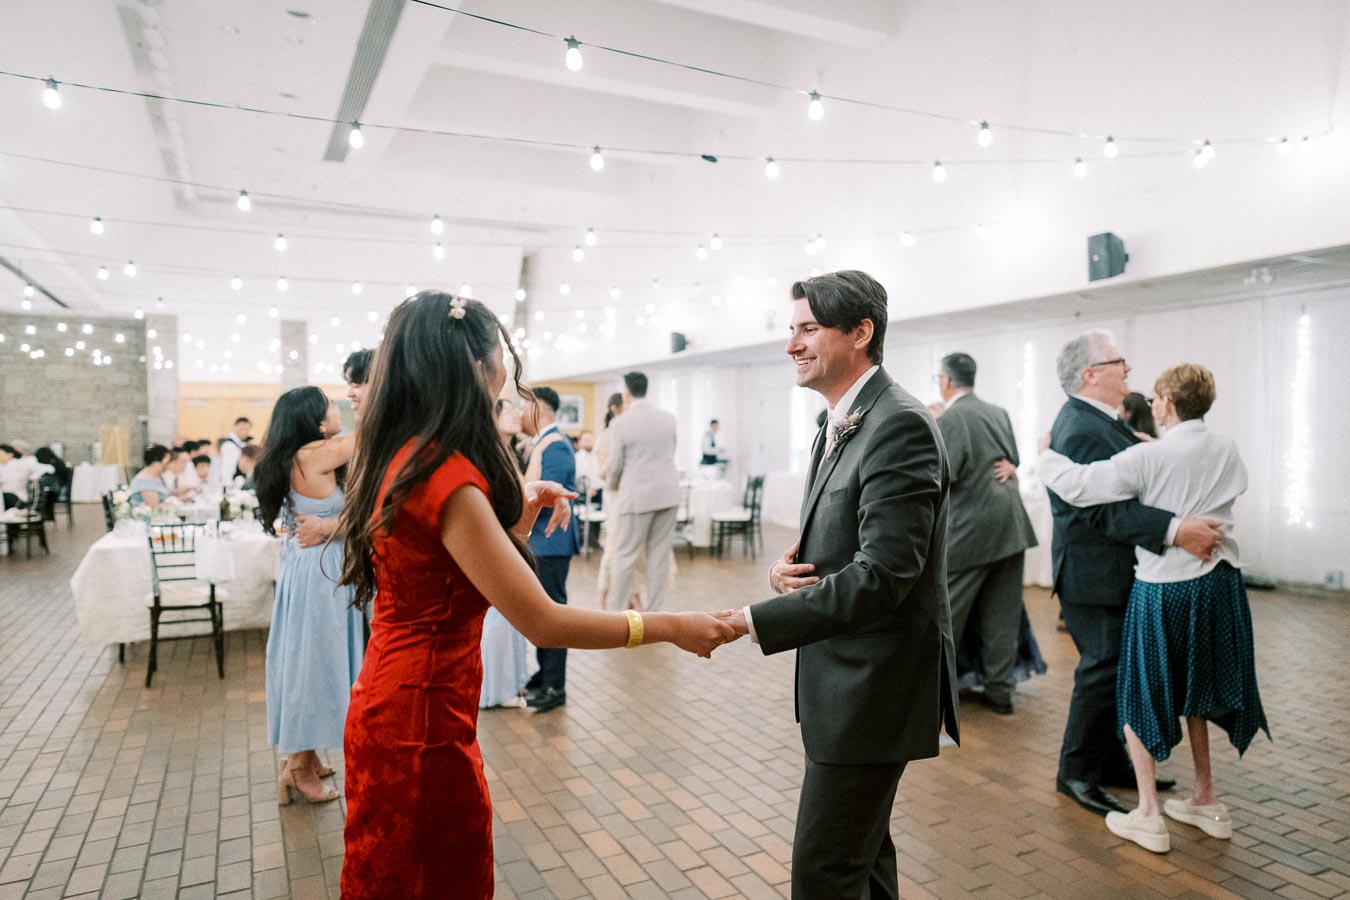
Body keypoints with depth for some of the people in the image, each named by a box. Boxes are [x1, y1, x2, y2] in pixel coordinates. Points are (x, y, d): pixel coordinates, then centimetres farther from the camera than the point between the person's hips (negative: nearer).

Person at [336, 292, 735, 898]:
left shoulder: (403, 458, 3)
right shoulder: (445, 474, -25)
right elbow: (541, 622, -27)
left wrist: (522, 509, 3)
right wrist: (670, 627, -20)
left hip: (391, 705, 9)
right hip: (422, 719, -9)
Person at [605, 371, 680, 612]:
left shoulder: (621, 423, -9)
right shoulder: (669, 418, 4)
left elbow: (615, 465, -4)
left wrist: (612, 485, 17)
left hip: (637, 495, -4)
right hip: (668, 494, 4)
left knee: (627, 555, 5)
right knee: (660, 554, 9)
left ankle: (616, 607, 15)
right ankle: (655, 611, 15)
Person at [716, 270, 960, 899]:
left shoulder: (900, 426, -20)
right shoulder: (838, 427, 11)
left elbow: (882, 574, -27)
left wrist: (751, 621, -28)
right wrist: (789, 567, -7)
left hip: (875, 683, -9)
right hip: (844, 677, 10)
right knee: (862, 849, 24)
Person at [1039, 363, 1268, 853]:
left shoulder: (1148, 457, -17)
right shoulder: (1228, 451, 2)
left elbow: (1076, 486, -18)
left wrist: (1046, 455, -1)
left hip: (1165, 587, -6)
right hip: (1220, 580, 6)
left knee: (1141, 695, 7)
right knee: (1197, 689, 21)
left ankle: (1148, 816, 11)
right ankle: (1206, 801, 32)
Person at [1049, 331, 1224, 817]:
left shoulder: (1101, 420, 12)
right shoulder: (1079, 430, -22)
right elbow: (1104, 509, -29)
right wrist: (1175, 530, -34)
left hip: (1115, 570, 10)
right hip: (1095, 574, -10)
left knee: (1116, 667, 17)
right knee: (1103, 671, -1)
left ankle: (1111, 764, 31)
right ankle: (1077, 773, 14)